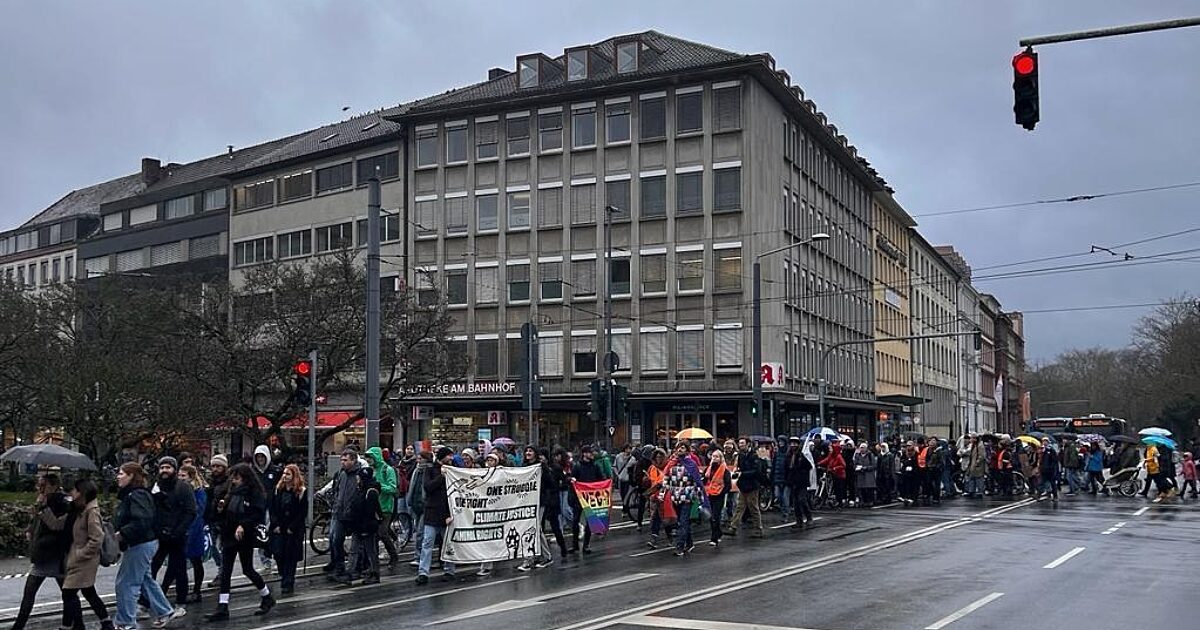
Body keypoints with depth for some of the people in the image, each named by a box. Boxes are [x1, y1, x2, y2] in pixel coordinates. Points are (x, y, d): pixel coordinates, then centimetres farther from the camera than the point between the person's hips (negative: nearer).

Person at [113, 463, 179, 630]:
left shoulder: (137, 495, -19)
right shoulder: (129, 494, 14)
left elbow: (142, 521, -29)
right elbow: (125, 520, 18)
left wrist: (122, 533, -23)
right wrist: (117, 531, 3)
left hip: (140, 545, -11)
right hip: (143, 543, 11)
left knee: (126, 583, -4)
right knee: (145, 580, 19)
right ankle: (165, 613, 28)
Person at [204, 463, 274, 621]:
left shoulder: (255, 494, -9)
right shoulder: (232, 493, 12)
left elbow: (258, 516, -18)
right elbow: (225, 516, 18)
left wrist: (243, 526, -28)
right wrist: (220, 510, -3)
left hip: (245, 537, -7)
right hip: (229, 536, 7)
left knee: (247, 570, 3)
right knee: (225, 571, 0)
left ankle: (267, 598, 23)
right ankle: (222, 608, 0)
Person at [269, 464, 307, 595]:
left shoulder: (302, 492, -3)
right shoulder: (278, 489, 8)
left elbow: (303, 513, -5)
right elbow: (272, 509, 7)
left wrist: (292, 528, -11)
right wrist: (275, 525, -4)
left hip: (294, 530, -3)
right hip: (279, 529, 3)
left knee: (291, 556, -1)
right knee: (278, 554, -2)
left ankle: (288, 583, 5)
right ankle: (284, 577, 20)